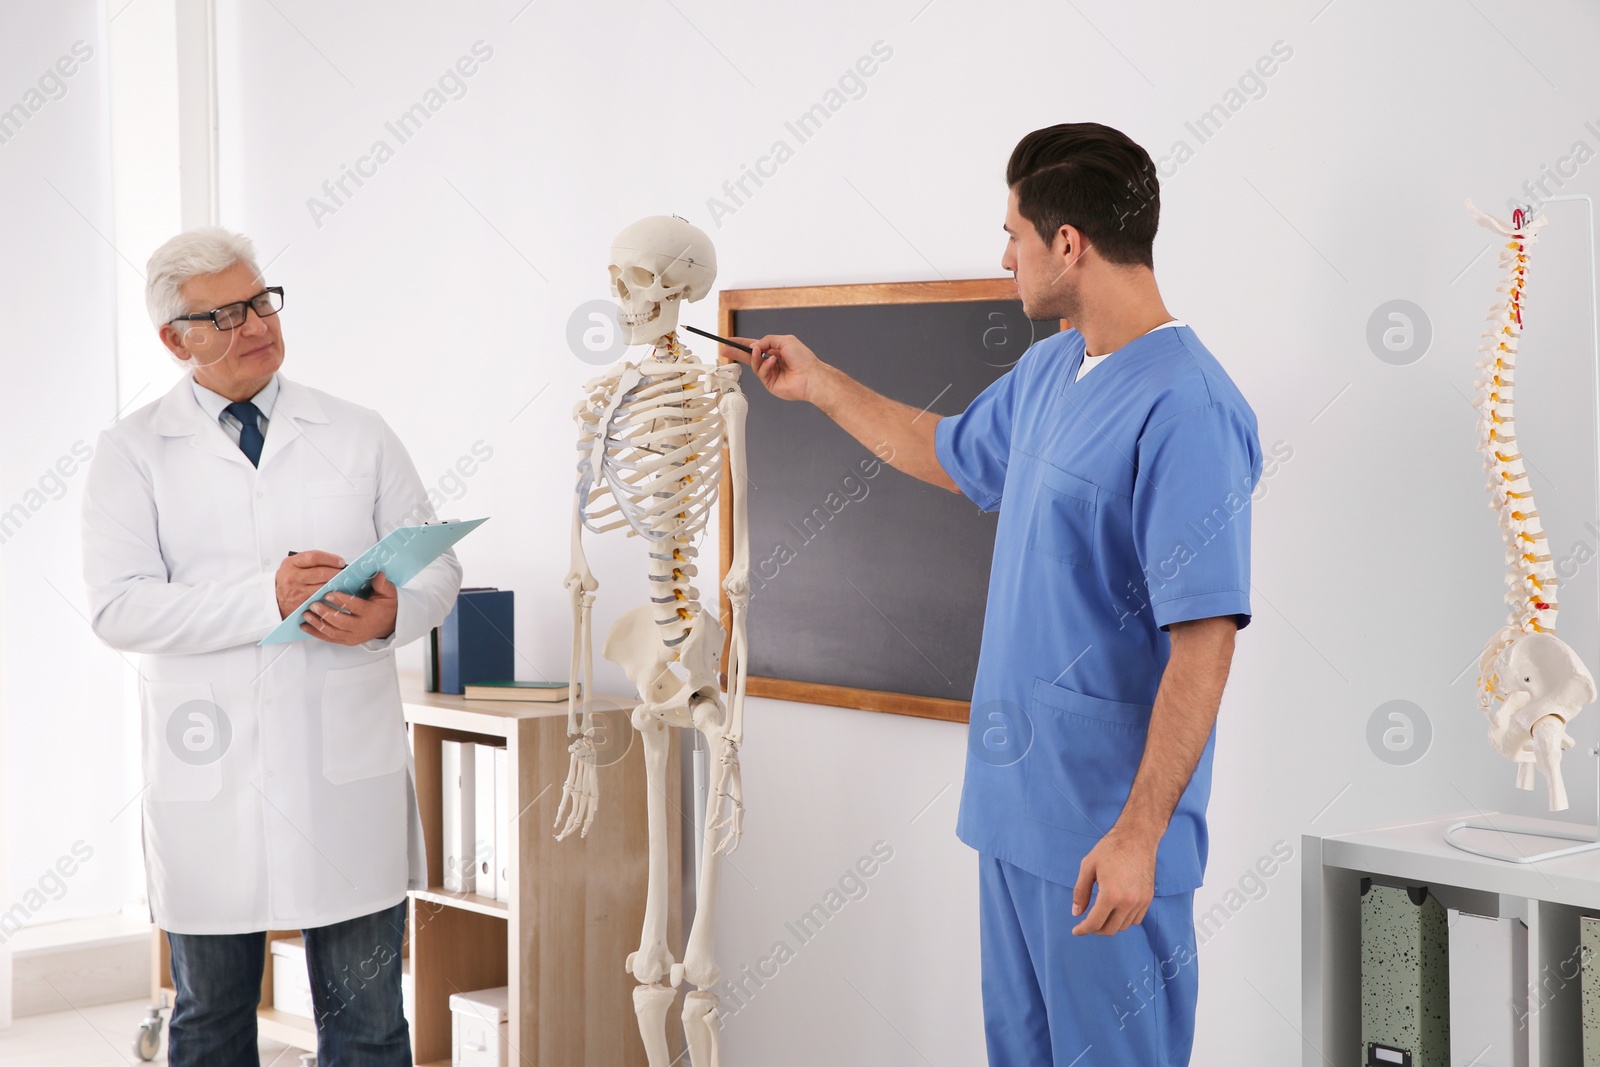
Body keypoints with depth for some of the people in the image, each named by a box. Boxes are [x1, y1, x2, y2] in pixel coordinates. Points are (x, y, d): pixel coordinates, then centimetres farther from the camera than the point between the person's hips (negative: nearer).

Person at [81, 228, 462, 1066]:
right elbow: (119, 607, -9)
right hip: (207, 776, -1)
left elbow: (438, 563, 9)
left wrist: (392, 613, -14)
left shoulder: (359, 436, 9)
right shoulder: (134, 453, 2)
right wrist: (267, 596, -20)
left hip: (349, 771, 1)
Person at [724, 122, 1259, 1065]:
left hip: (1104, 825, -9)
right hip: (1015, 805, 9)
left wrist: (1138, 836, -25)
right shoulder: (1048, 371, 10)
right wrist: (819, 383, 35)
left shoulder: (1185, 409, -20)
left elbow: (1204, 642, -23)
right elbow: (952, 456, 32)